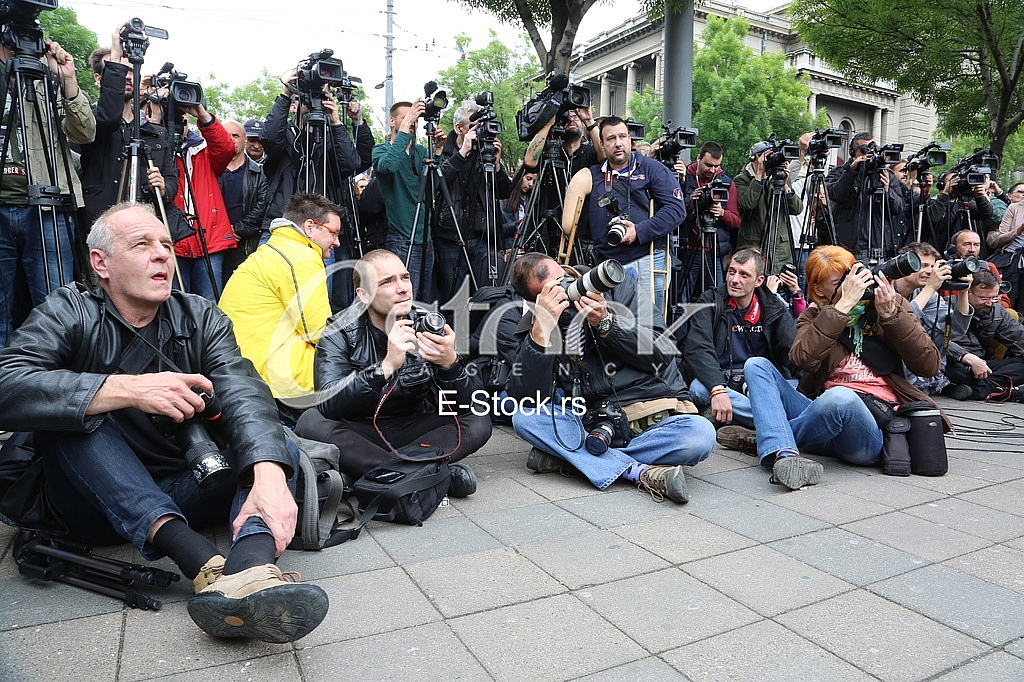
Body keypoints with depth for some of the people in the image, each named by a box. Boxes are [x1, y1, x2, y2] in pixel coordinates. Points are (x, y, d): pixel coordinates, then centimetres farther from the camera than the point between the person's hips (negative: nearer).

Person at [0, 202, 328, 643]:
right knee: (67, 406, -24)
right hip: (95, 503, -2)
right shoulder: (68, 314, -2)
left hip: (180, 496, 2)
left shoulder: (201, 319, 2)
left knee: (281, 449, -17)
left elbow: (243, 393, -18)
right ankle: (204, 562, -39)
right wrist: (129, 389, -30)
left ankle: (248, 572, -49)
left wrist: (269, 477, -36)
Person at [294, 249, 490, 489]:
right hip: (358, 434, -1)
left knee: (478, 423, -19)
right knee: (311, 422, -30)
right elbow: (328, 404, -27)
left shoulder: (429, 326, -7)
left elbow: (468, 402, -11)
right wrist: (386, 366, -40)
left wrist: (450, 363, -32)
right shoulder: (340, 332, -11)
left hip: (415, 431, 2)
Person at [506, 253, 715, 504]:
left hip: (655, 416, 0)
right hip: (592, 423, 1)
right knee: (524, 417, -22)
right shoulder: (535, 328, 2)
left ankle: (565, 455, -22)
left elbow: (660, 354, -4)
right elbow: (527, 399, -13)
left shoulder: (615, 287, 2)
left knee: (700, 434, -30)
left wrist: (605, 323, -16)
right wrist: (541, 332, -22)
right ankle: (639, 471, -27)